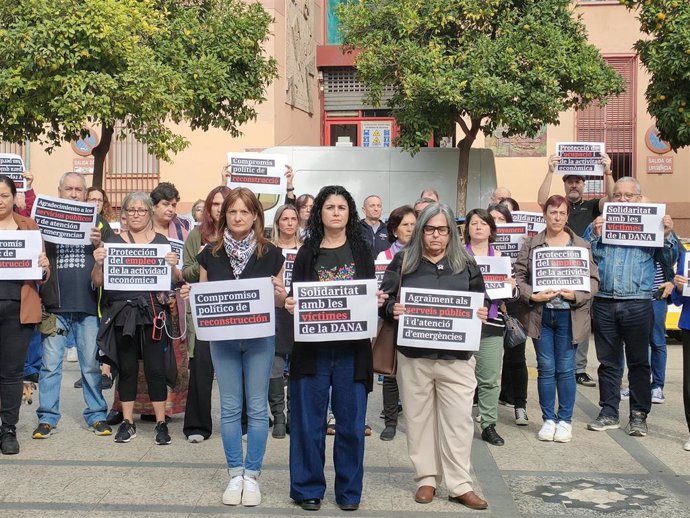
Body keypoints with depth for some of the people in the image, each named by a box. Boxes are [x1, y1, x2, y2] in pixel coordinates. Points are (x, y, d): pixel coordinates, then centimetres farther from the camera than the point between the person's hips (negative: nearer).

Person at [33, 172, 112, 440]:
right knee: (50, 364, 2)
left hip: (89, 306, 0)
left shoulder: (98, 223, 9)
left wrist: (99, 244, -12)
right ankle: (47, 418, 12)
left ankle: (96, 415, 16)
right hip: (55, 305, 0)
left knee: (92, 364, 6)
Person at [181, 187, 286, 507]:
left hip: (260, 338, -1)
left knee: (257, 407, 5)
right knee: (229, 407, 7)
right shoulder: (210, 254, 1)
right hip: (222, 338, 2)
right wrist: (188, 295, -13)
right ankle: (235, 474, 20)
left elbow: (280, 301, 3)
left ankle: (251, 475, 16)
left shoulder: (270, 254, -3)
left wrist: (281, 295, -19)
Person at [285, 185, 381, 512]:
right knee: (309, 421, 4)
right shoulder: (307, 253, 7)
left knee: (351, 422, 5)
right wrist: (290, 305, -15)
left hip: (352, 348, 0)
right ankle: (308, 488, 18)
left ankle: (349, 490, 19)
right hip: (313, 347, 0)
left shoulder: (362, 250, 8)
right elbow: (295, 297, 7)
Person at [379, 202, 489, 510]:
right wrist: (392, 309, -19)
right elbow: (384, 299, 2)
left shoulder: (466, 264, 8)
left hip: (456, 356, 1)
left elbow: (480, 302, 13)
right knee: (419, 417, 7)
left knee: (458, 419, 1)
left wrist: (482, 314, -8)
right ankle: (426, 478, 20)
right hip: (413, 354, 0)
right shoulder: (403, 262, 4)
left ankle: (459, 485, 10)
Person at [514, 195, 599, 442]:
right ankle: (548, 419, 18)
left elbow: (593, 278, 2)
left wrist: (576, 295, -15)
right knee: (546, 369, 6)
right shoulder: (531, 244, 5)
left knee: (565, 369, 4)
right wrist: (533, 296, -14)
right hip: (540, 314, 1)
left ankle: (565, 420, 17)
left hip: (568, 315, 0)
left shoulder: (582, 245, 5)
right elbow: (519, 275, 1)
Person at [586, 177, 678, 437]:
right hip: (604, 303, 2)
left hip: (638, 304, -1)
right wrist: (594, 234, -11)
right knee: (608, 362, 9)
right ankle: (609, 413, 17)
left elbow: (669, 261, 3)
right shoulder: (600, 224, 11)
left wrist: (668, 235, -10)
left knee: (638, 362, 5)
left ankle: (638, 415, 13)